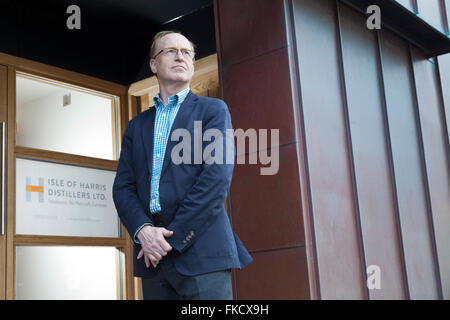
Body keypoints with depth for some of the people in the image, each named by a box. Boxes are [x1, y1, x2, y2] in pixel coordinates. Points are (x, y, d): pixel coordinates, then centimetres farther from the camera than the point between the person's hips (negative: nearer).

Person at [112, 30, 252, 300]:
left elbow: (217, 178, -7)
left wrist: (172, 237, -11)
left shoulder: (213, 110, 6)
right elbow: (123, 186, 11)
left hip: (201, 250, -4)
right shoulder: (137, 126, 20)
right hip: (153, 257, 4)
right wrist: (143, 230, -9)